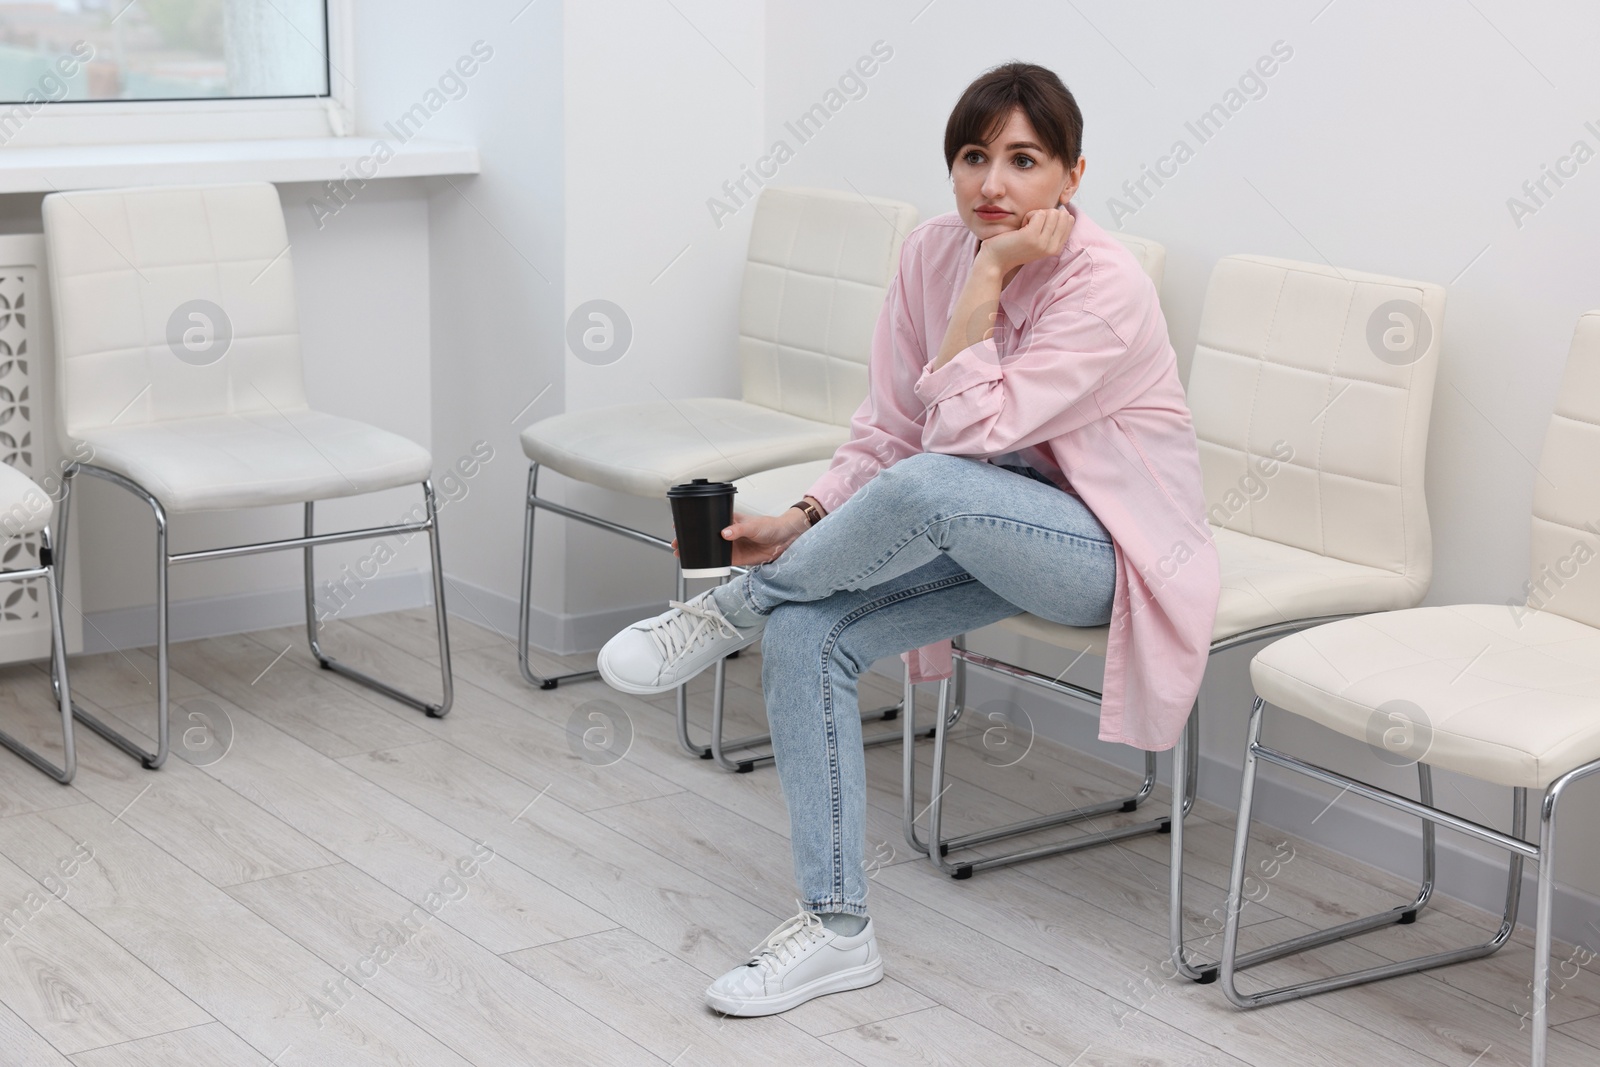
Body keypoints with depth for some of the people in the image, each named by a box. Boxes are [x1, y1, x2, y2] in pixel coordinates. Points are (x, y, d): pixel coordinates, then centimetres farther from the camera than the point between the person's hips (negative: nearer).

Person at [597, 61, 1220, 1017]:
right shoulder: (933, 253, -3)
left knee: (928, 487, -37)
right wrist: (804, 523, -13)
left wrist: (990, 275, -28)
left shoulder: (1106, 287, -22)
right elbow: (888, 430, 1)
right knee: (804, 634, -18)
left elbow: (965, 435, -28)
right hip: (988, 533, 7)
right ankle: (838, 929, -9)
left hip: (1112, 550, -6)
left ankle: (732, 608, -10)